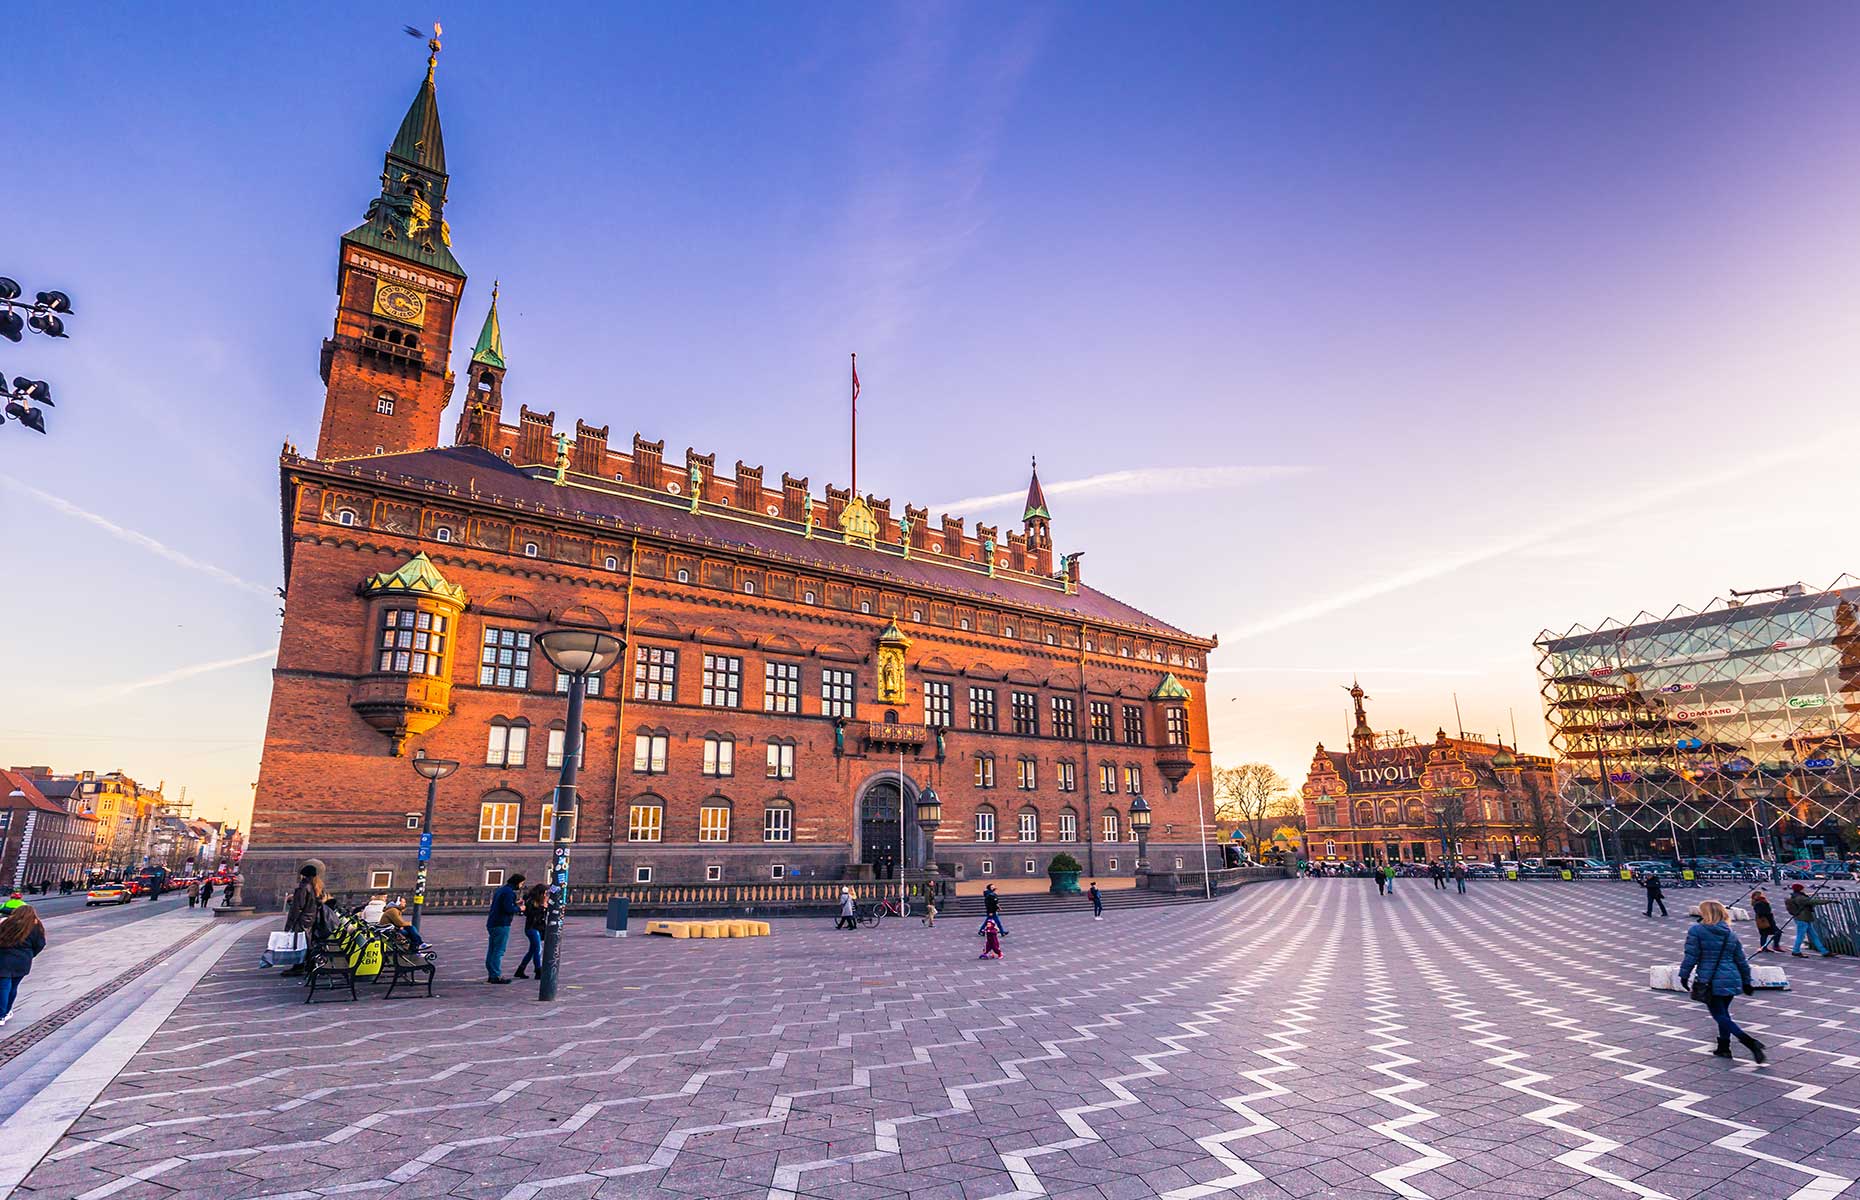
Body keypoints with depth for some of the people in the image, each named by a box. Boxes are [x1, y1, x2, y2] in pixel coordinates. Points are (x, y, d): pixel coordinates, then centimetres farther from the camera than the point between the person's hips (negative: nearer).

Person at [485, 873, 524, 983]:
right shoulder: (509, 892, -15)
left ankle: (491, 974, 17)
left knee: (491, 951, 12)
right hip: (501, 925, -10)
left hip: (492, 923, 10)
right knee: (499, 951, -6)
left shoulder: (500, 890, 17)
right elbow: (508, 909, -21)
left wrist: (515, 903, 19)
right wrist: (519, 908, -5)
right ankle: (496, 976, -5)